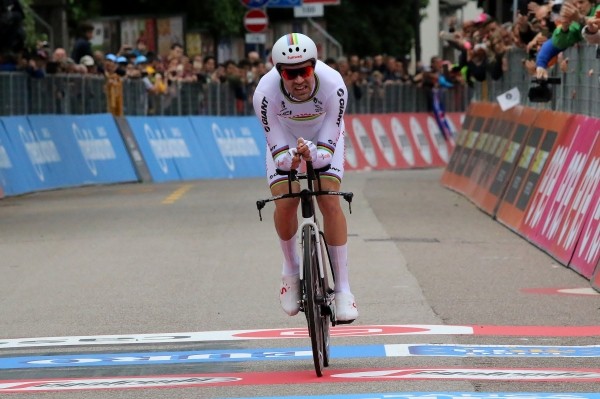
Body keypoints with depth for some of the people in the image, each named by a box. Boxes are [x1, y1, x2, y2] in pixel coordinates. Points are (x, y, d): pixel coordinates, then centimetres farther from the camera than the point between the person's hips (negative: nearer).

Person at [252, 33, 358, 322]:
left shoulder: (333, 85, -36)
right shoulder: (265, 93, -34)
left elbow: (328, 146, -29)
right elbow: (278, 148, -25)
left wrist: (313, 155, -50)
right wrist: (289, 159, -46)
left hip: (322, 138, -1)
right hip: (285, 138, 1)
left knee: (330, 201, -17)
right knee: (284, 203, -16)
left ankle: (343, 289, -12)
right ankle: (291, 271, 12)